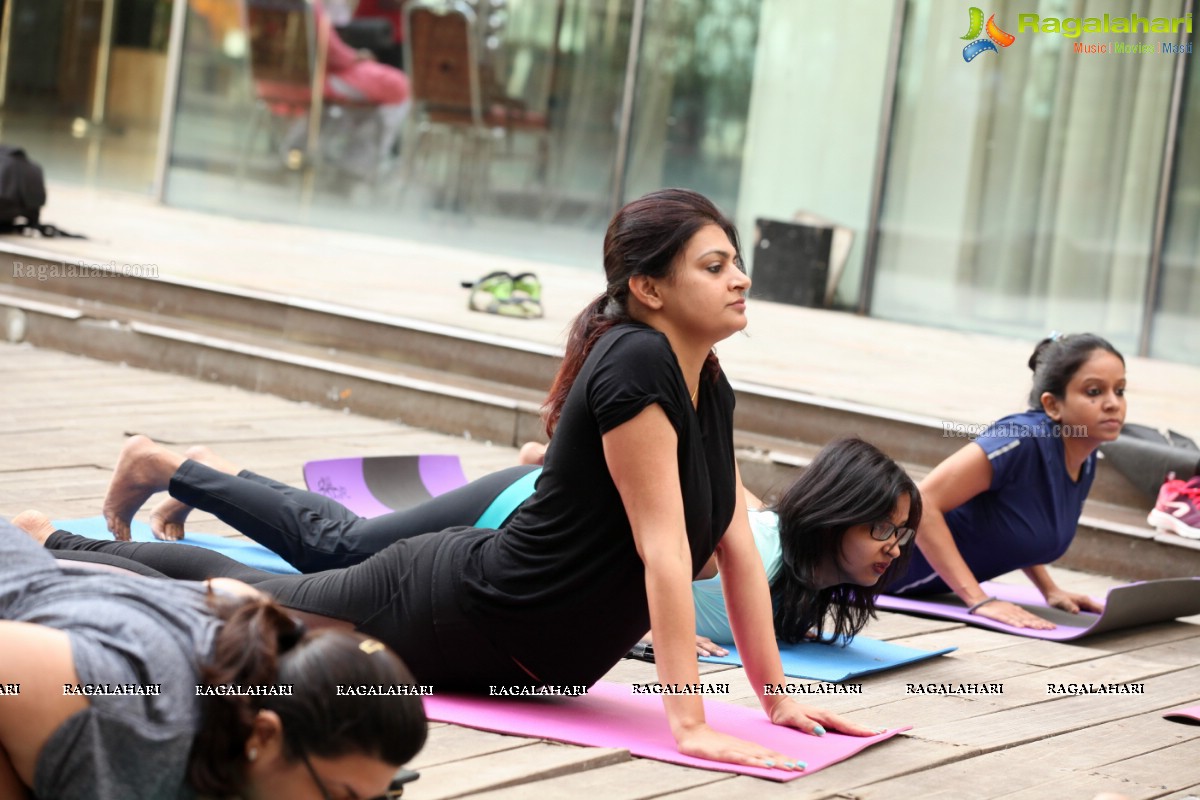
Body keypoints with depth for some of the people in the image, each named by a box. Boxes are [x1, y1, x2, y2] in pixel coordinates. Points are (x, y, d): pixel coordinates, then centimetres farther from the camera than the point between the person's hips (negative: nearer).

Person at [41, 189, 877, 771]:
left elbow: (736, 545, -1)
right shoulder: (635, 363, -30)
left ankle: (172, 474, 52)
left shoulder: (708, 385, -3)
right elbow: (663, 548, -33)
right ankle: (56, 548, 32)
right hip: (454, 615, -8)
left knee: (336, 541, 33)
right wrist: (688, 723, -33)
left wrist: (775, 692, -4)